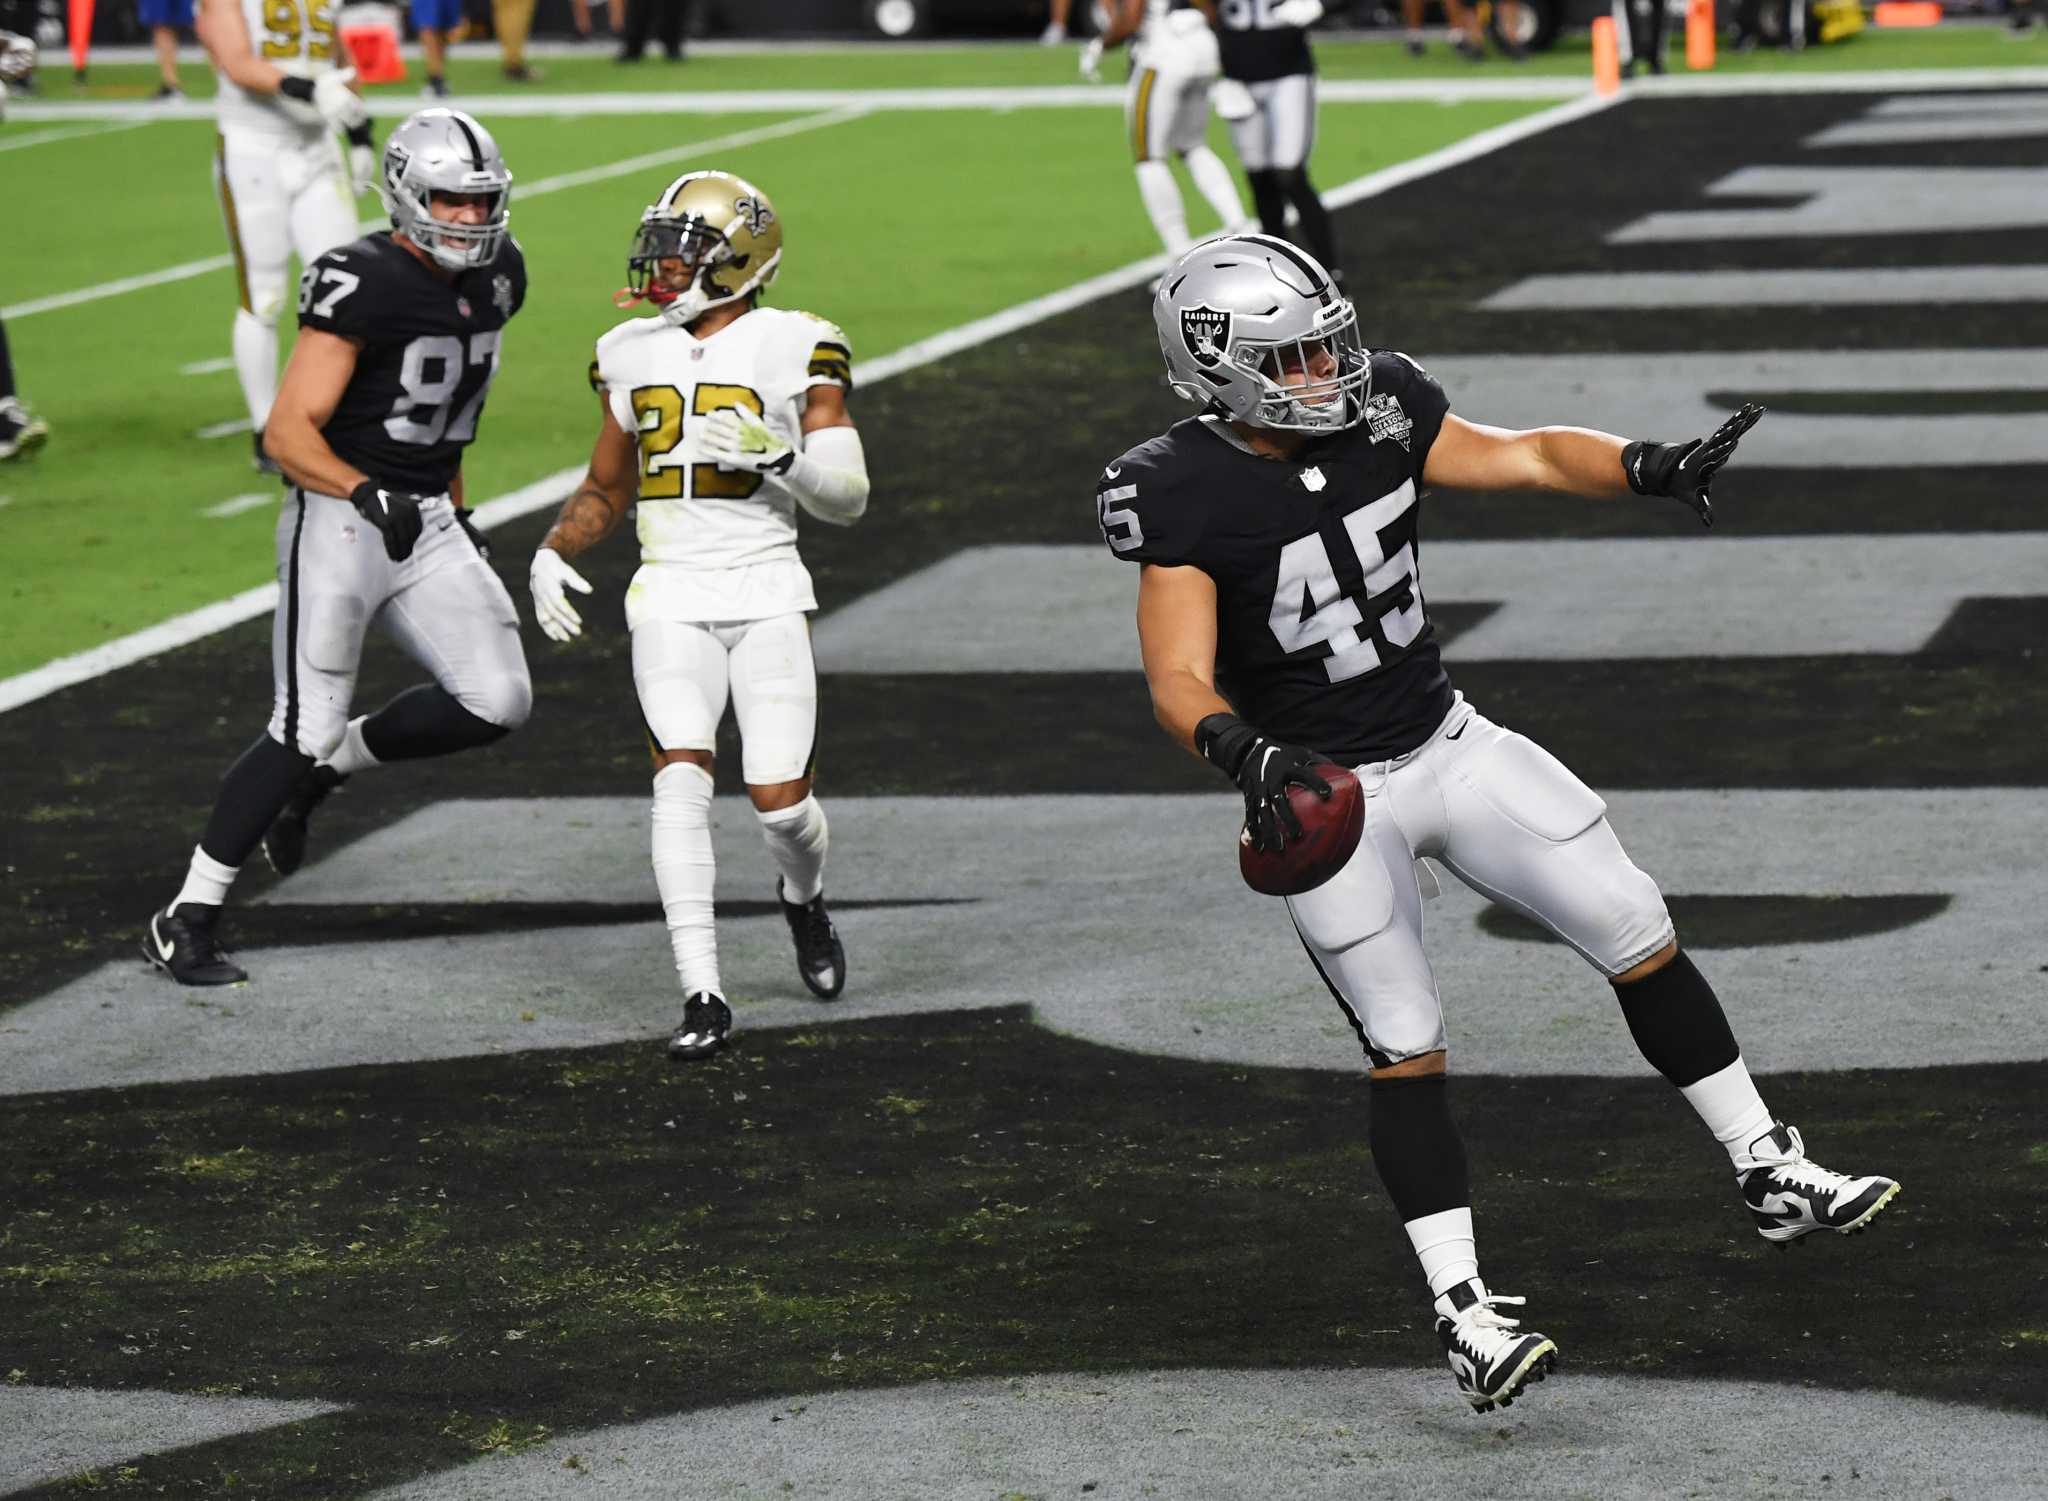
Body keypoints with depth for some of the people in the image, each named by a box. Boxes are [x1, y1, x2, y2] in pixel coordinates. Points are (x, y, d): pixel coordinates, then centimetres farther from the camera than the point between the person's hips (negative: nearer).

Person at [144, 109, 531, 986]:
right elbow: (288, 434, -21)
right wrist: (369, 496, -34)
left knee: (497, 703, -7)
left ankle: (326, 768, 17)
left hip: (428, 521, 7)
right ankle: (187, 920, 4)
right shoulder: (364, 287, -18)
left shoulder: (497, 277, 6)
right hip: (339, 518, -7)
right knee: (304, 730, -7)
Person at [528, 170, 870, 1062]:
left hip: (767, 593, -2)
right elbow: (605, 491, 23)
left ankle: (804, 898, 31)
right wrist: (552, 555, 5)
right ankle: (703, 996, -16)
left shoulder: (793, 350, -2)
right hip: (671, 596, 3)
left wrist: (771, 454, -21)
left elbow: (848, 499, -5)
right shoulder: (635, 355, 11)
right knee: (681, 781, -16)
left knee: (779, 800, -7)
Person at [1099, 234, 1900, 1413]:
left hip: (1450, 743, 6)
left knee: (1639, 934, 4)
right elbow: (1181, 677, -26)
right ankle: (1461, 1311, 5)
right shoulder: (1185, 499, -20)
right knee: (1407, 1052, -4)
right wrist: (1241, 751, -47)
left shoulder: (1375, 411, -5)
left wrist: (1653, 469, -12)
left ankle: (1772, 1174, 16)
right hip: (1325, 795, -5)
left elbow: (1522, 459, 4)